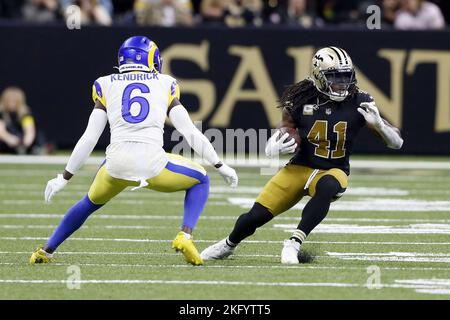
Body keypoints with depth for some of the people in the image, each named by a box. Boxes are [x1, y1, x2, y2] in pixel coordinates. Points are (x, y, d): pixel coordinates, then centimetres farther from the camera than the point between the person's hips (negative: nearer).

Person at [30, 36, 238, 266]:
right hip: (152, 165, -2)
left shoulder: (106, 86, 16)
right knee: (200, 181, 26)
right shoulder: (165, 85, 15)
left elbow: (89, 139, 12)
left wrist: (64, 178, 18)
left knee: (91, 202, 33)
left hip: (117, 165, 2)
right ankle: (185, 236, 4)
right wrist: (220, 166, 19)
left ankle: (46, 251, 35)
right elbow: (191, 132, 12)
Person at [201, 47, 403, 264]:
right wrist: (273, 148, -22)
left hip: (333, 172, -1)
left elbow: (396, 143, -9)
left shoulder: (358, 103, -11)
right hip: (299, 167, 1)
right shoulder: (301, 101, -11)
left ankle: (294, 243, -30)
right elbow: (281, 134, 3)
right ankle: (229, 245, 30)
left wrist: (377, 123, -29)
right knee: (257, 216, -5)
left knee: (327, 187, -39)